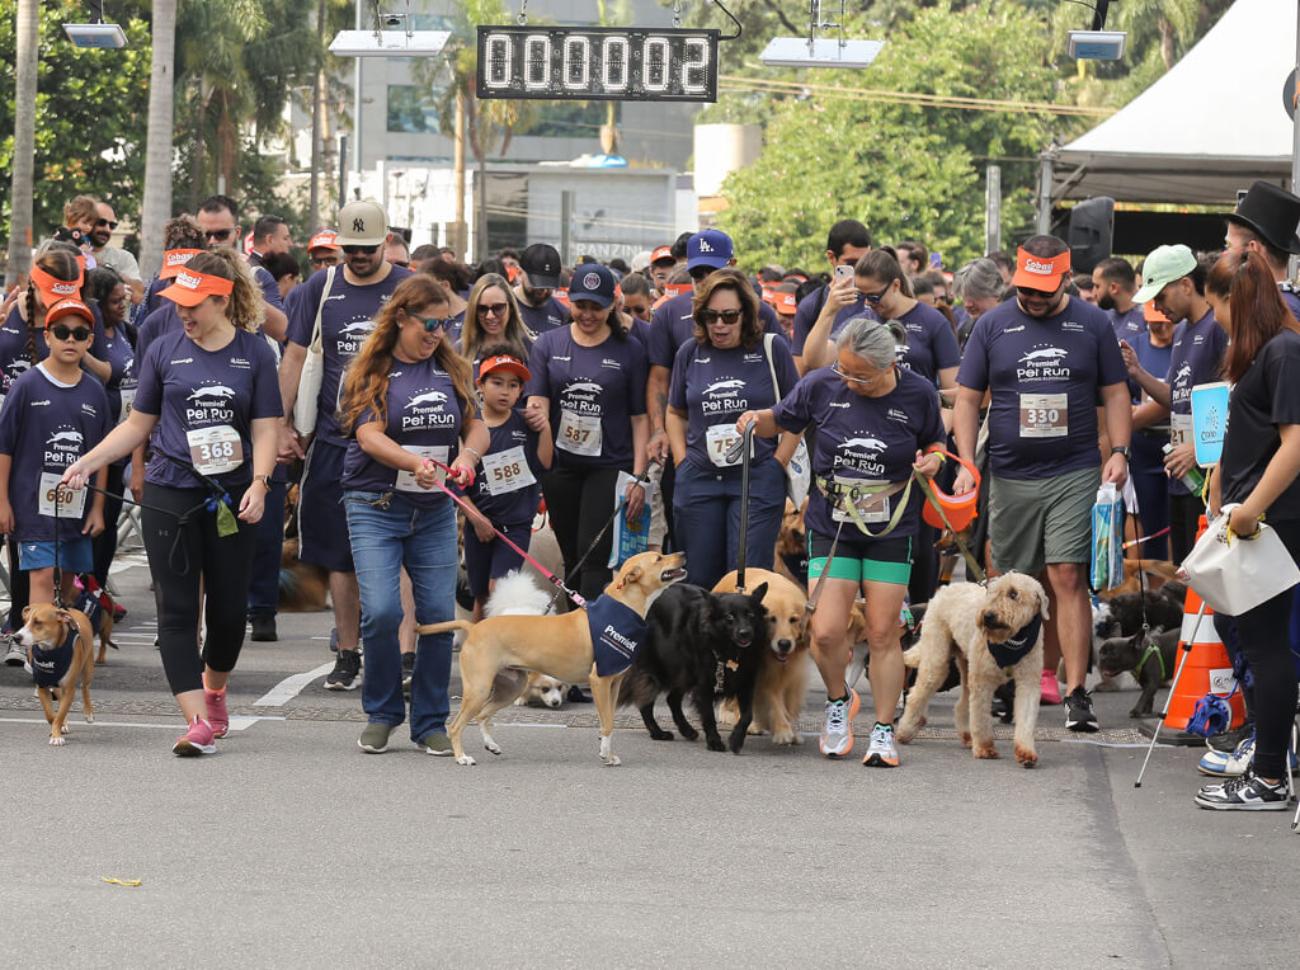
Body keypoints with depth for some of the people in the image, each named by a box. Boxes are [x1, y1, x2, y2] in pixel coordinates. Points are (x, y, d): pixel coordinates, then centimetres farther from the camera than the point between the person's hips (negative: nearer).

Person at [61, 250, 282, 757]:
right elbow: (138, 424, 10)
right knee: (178, 609, -7)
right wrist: (87, 462, 1)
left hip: (230, 496, 0)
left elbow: (264, 428, 1)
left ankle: (214, 688, 35)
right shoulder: (165, 351, 4)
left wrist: (259, 483, -15)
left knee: (229, 607, 6)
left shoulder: (254, 352, 2)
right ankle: (198, 720, -10)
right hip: (171, 493, 0)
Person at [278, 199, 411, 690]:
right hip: (334, 442, 3)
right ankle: (348, 656, 15)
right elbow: (295, 358, 10)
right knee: (340, 556, 6)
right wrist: (282, 425, 2)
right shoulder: (320, 289, 7)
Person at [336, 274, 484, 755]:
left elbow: (477, 428, 9)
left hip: (435, 511, 4)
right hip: (376, 506, -4)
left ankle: (430, 723, 11)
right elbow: (369, 435, -13)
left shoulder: (451, 370, 10)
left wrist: (466, 456, -14)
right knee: (381, 611, -16)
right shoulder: (372, 370, -2)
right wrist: (414, 463, -30)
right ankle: (381, 714, 5)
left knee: (439, 615, -3)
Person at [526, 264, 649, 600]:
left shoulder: (629, 351, -1)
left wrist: (639, 476, -5)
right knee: (571, 557, 9)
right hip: (561, 465, 3)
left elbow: (640, 417, 1)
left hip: (610, 467, -3)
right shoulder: (548, 344, 5)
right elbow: (538, 402, 0)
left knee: (593, 555, -12)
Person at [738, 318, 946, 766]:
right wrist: (756, 420, -12)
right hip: (832, 524, 0)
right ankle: (838, 701, 20)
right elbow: (781, 421, 9)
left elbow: (934, 443, 12)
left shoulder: (918, 395, -6)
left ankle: (884, 732, 14)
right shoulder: (822, 385, -8)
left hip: (891, 528, 0)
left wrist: (932, 461, -10)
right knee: (826, 632, -11)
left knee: (883, 635, 0)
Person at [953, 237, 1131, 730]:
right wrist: (966, 463, -3)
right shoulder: (993, 325, 6)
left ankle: (1075, 692, -14)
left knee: (1067, 578, -11)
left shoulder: (1092, 324, 5)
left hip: (1075, 472, -2)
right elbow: (967, 399, 7)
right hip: (1010, 476, 2)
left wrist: (1119, 451, -4)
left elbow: (1115, 394, 10)